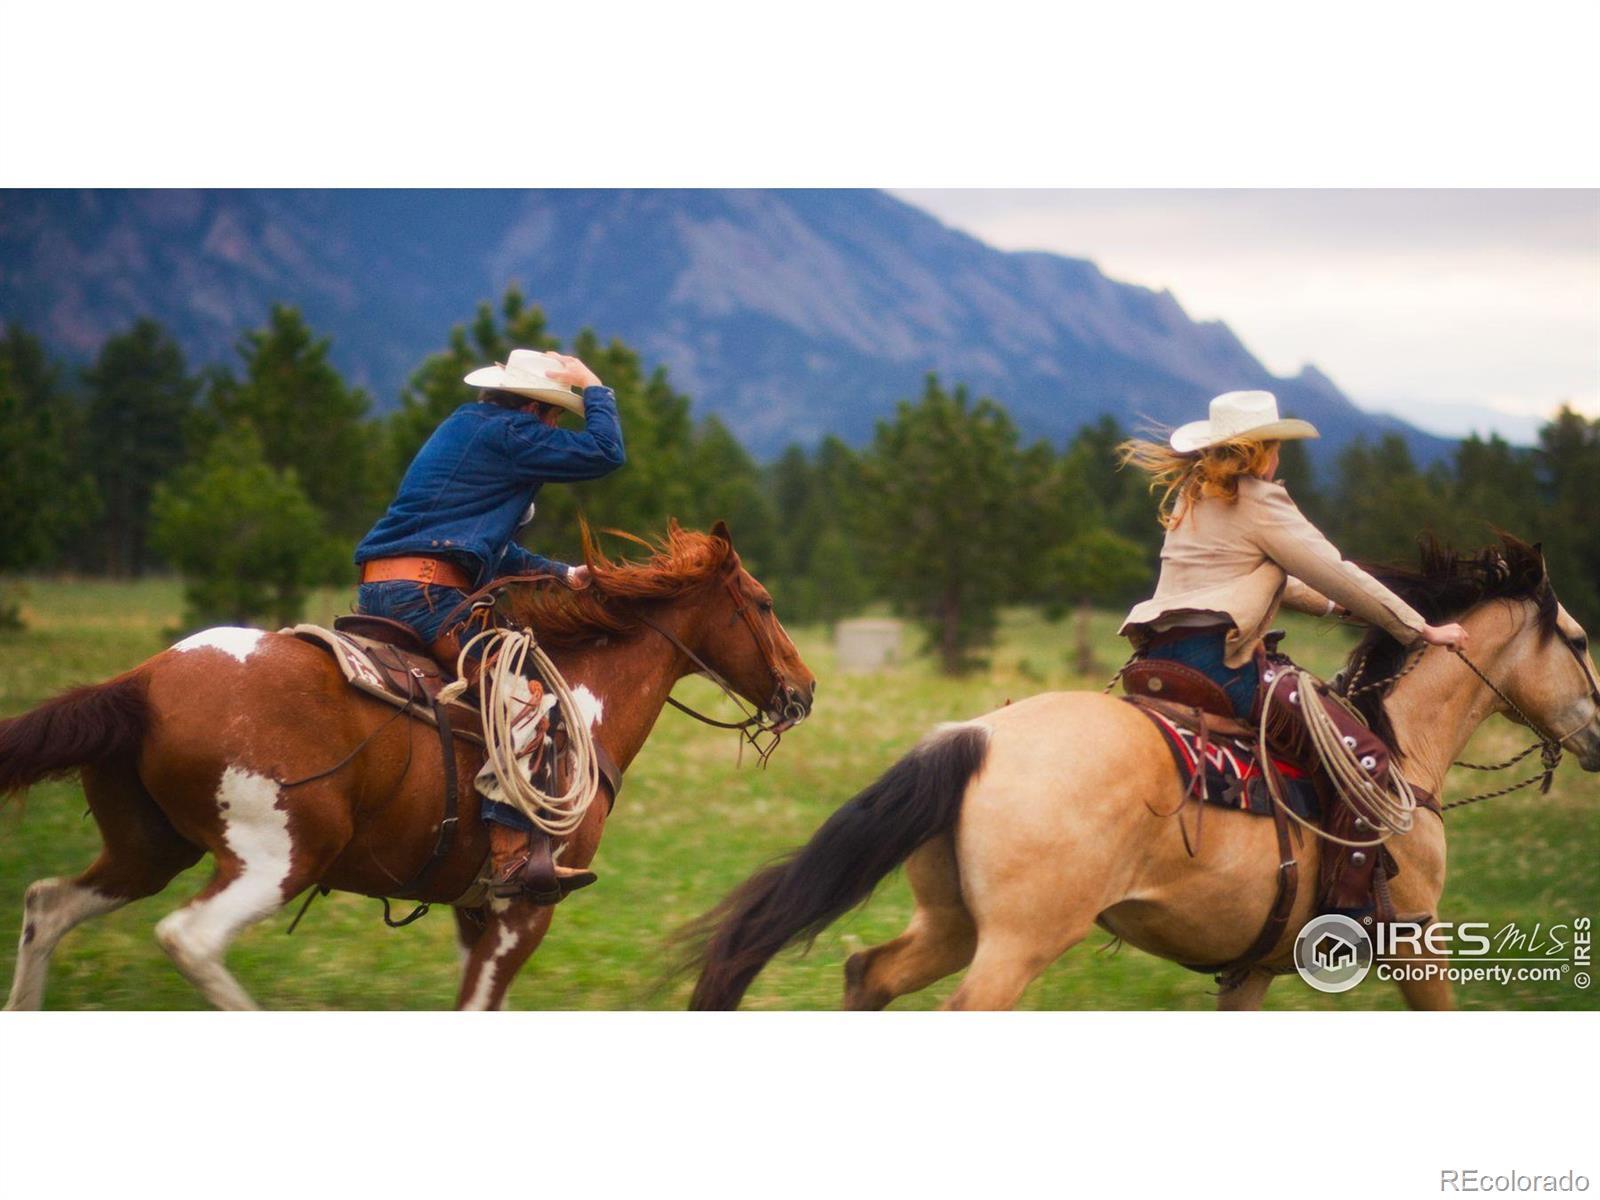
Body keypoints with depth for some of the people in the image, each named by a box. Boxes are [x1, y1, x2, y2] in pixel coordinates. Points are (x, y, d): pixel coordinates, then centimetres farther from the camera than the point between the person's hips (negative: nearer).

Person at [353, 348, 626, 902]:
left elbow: (495, 551, 32)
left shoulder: (467, 428, 27)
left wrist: (562, 575, 22)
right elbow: (603, 453, -9)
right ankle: (512, 852, -32)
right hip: (422, 591, -11)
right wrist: (595, 389, 7)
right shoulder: (506, 433, -5)